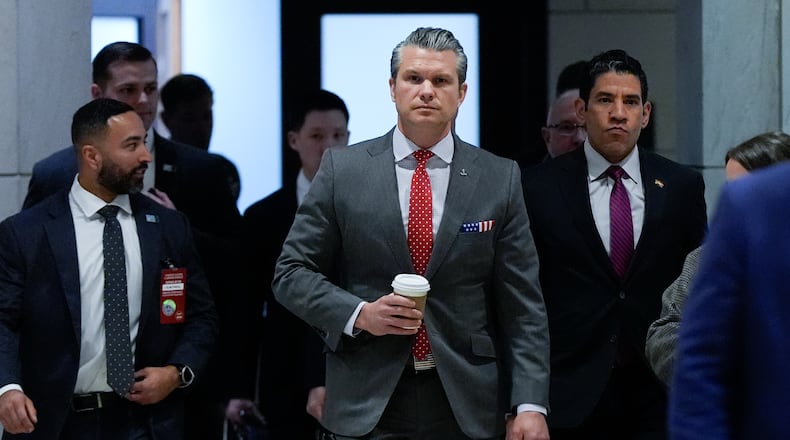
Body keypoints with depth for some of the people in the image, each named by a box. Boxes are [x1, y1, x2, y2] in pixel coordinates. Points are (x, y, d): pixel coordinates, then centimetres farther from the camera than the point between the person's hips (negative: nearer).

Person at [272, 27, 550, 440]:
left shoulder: (499, 179, 3)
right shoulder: (342, 169, 1)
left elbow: (522, 307, 1)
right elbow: (291, 273, 4)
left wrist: (530, 406, -8)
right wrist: (358, 313, -13)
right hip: (367, 405, -1)